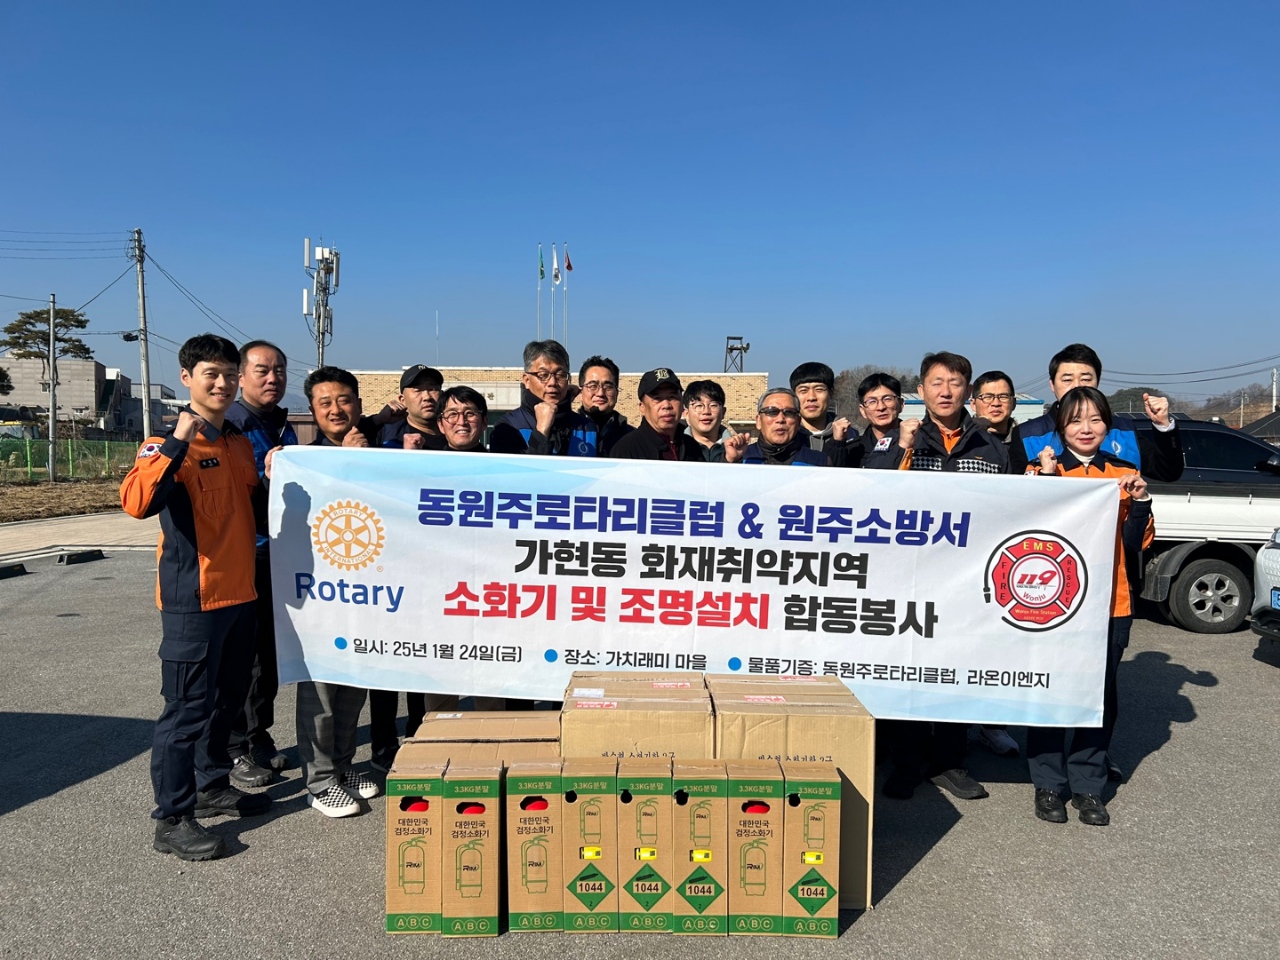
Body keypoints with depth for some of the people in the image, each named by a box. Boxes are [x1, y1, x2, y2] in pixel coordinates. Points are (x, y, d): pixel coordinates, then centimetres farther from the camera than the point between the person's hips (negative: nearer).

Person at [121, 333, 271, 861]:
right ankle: (172, 819, 11)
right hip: (192, 598, -7)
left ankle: (213, 787, 36)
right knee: (187, 707, -1)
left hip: (240, 593, 7)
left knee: (226, 699, 19)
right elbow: (135, 501, -28)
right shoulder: (169, 444, -10)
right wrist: (178, 443, -33)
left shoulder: (240, 444, 12)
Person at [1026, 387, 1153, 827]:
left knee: (1100, 696, 8)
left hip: (1109, 605, 3)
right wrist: (1046, 480, -17)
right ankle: (1048, 783, 18)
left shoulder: (1124, 476, 9)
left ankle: (1088, 786, 21)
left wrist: (1140, 500, -7)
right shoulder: (1043, 471, 0)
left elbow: (1135, 545, 7)